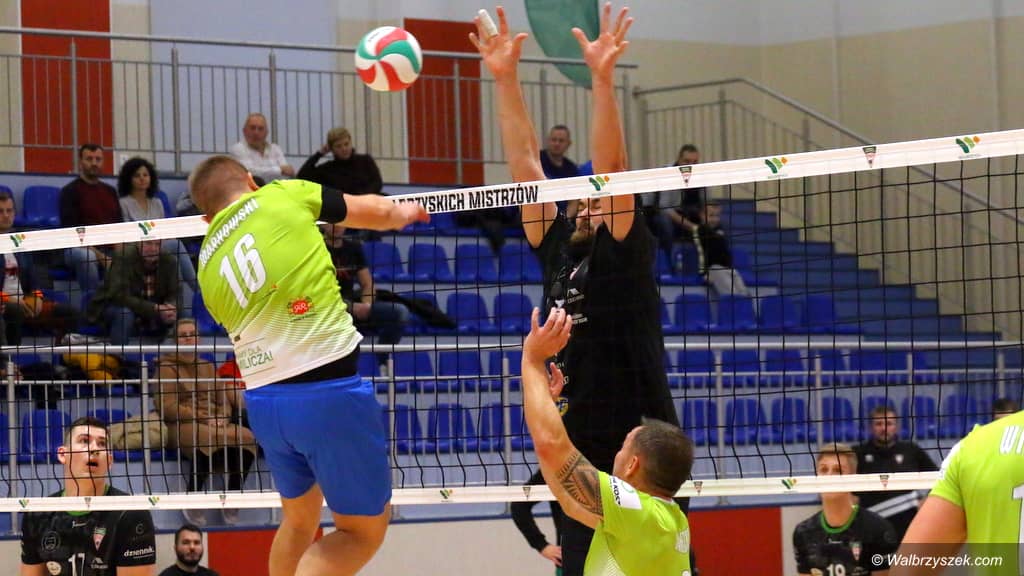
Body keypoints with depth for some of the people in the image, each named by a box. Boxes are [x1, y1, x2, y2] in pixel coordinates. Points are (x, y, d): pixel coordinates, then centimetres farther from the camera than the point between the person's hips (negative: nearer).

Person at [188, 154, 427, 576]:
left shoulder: (207, 265, 12)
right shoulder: (283, 196, 1)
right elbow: (378, 212, 13)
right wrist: (405, 212, 36)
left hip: (262, 400, 6)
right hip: (328, 389, -5)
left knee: (298, 523, 26)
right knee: (365, 531, 4)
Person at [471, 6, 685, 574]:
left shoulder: (625, 254, -2)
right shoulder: (559, 252, 12)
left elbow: (610, 169, -15)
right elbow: (524, 163, 9)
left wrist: (602, 79, -24)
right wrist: (505, 79, 4)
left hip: (641, 461, -6)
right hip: (580, 460, 6)